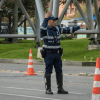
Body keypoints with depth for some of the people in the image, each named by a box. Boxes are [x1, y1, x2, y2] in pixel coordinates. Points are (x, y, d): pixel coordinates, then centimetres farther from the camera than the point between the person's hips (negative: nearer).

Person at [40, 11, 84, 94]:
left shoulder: (57, 29, 9)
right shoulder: (45, 30, -9)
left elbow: (67, 30, 19)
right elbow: (42, 29, -34)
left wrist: (78, 27, 20)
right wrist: (46, 18, -42)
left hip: (57, 53, 6)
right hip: (48, 54, -6)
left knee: (59, 71, 5)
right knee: (48, 72, -2)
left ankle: (60, 89, 10)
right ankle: (48, 89, 4)